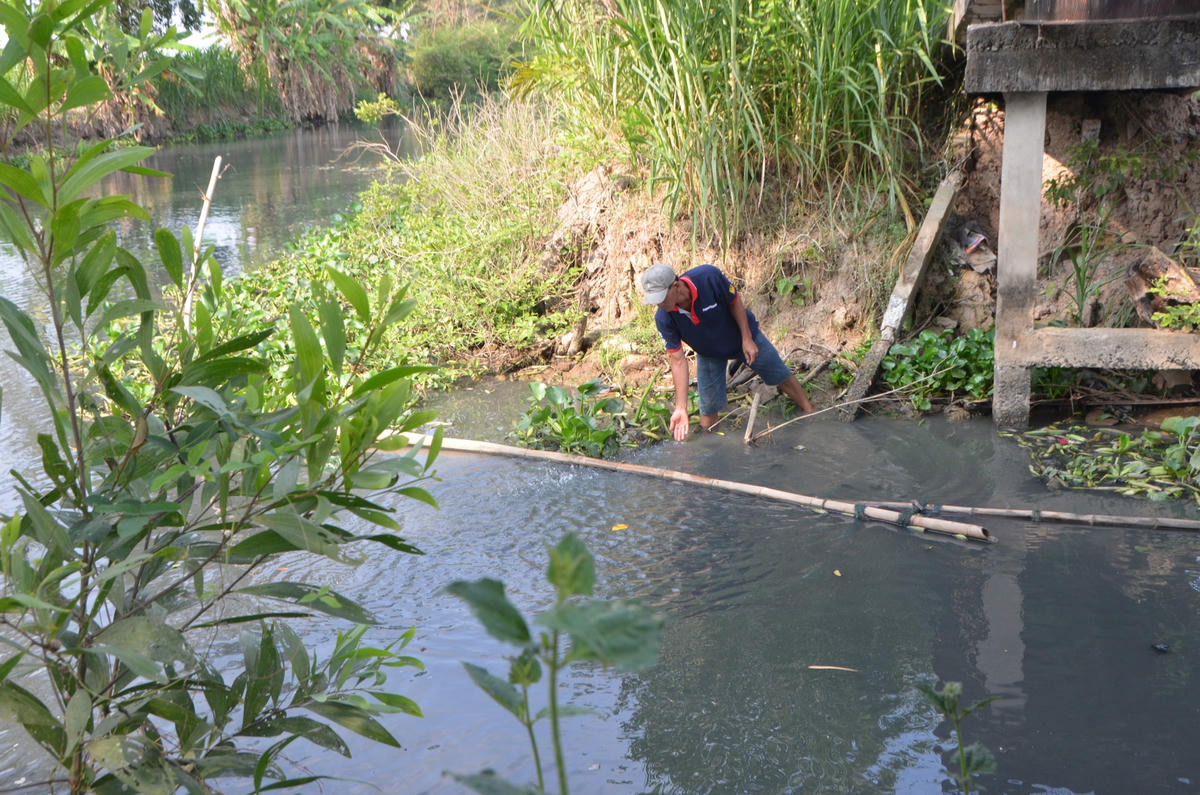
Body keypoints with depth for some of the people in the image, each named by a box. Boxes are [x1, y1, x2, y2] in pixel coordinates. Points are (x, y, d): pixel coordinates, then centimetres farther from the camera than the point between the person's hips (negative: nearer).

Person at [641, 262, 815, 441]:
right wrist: (681, 408, -29)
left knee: (782, 378, 11)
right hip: (709, 353, 1)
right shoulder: (663, 318, -31)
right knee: (708, 407, -3)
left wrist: (747, 339, -17)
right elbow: (678, 360, -26)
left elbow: (735, 302, -18)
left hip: (743, 335, -1)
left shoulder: (709, 276, -38)